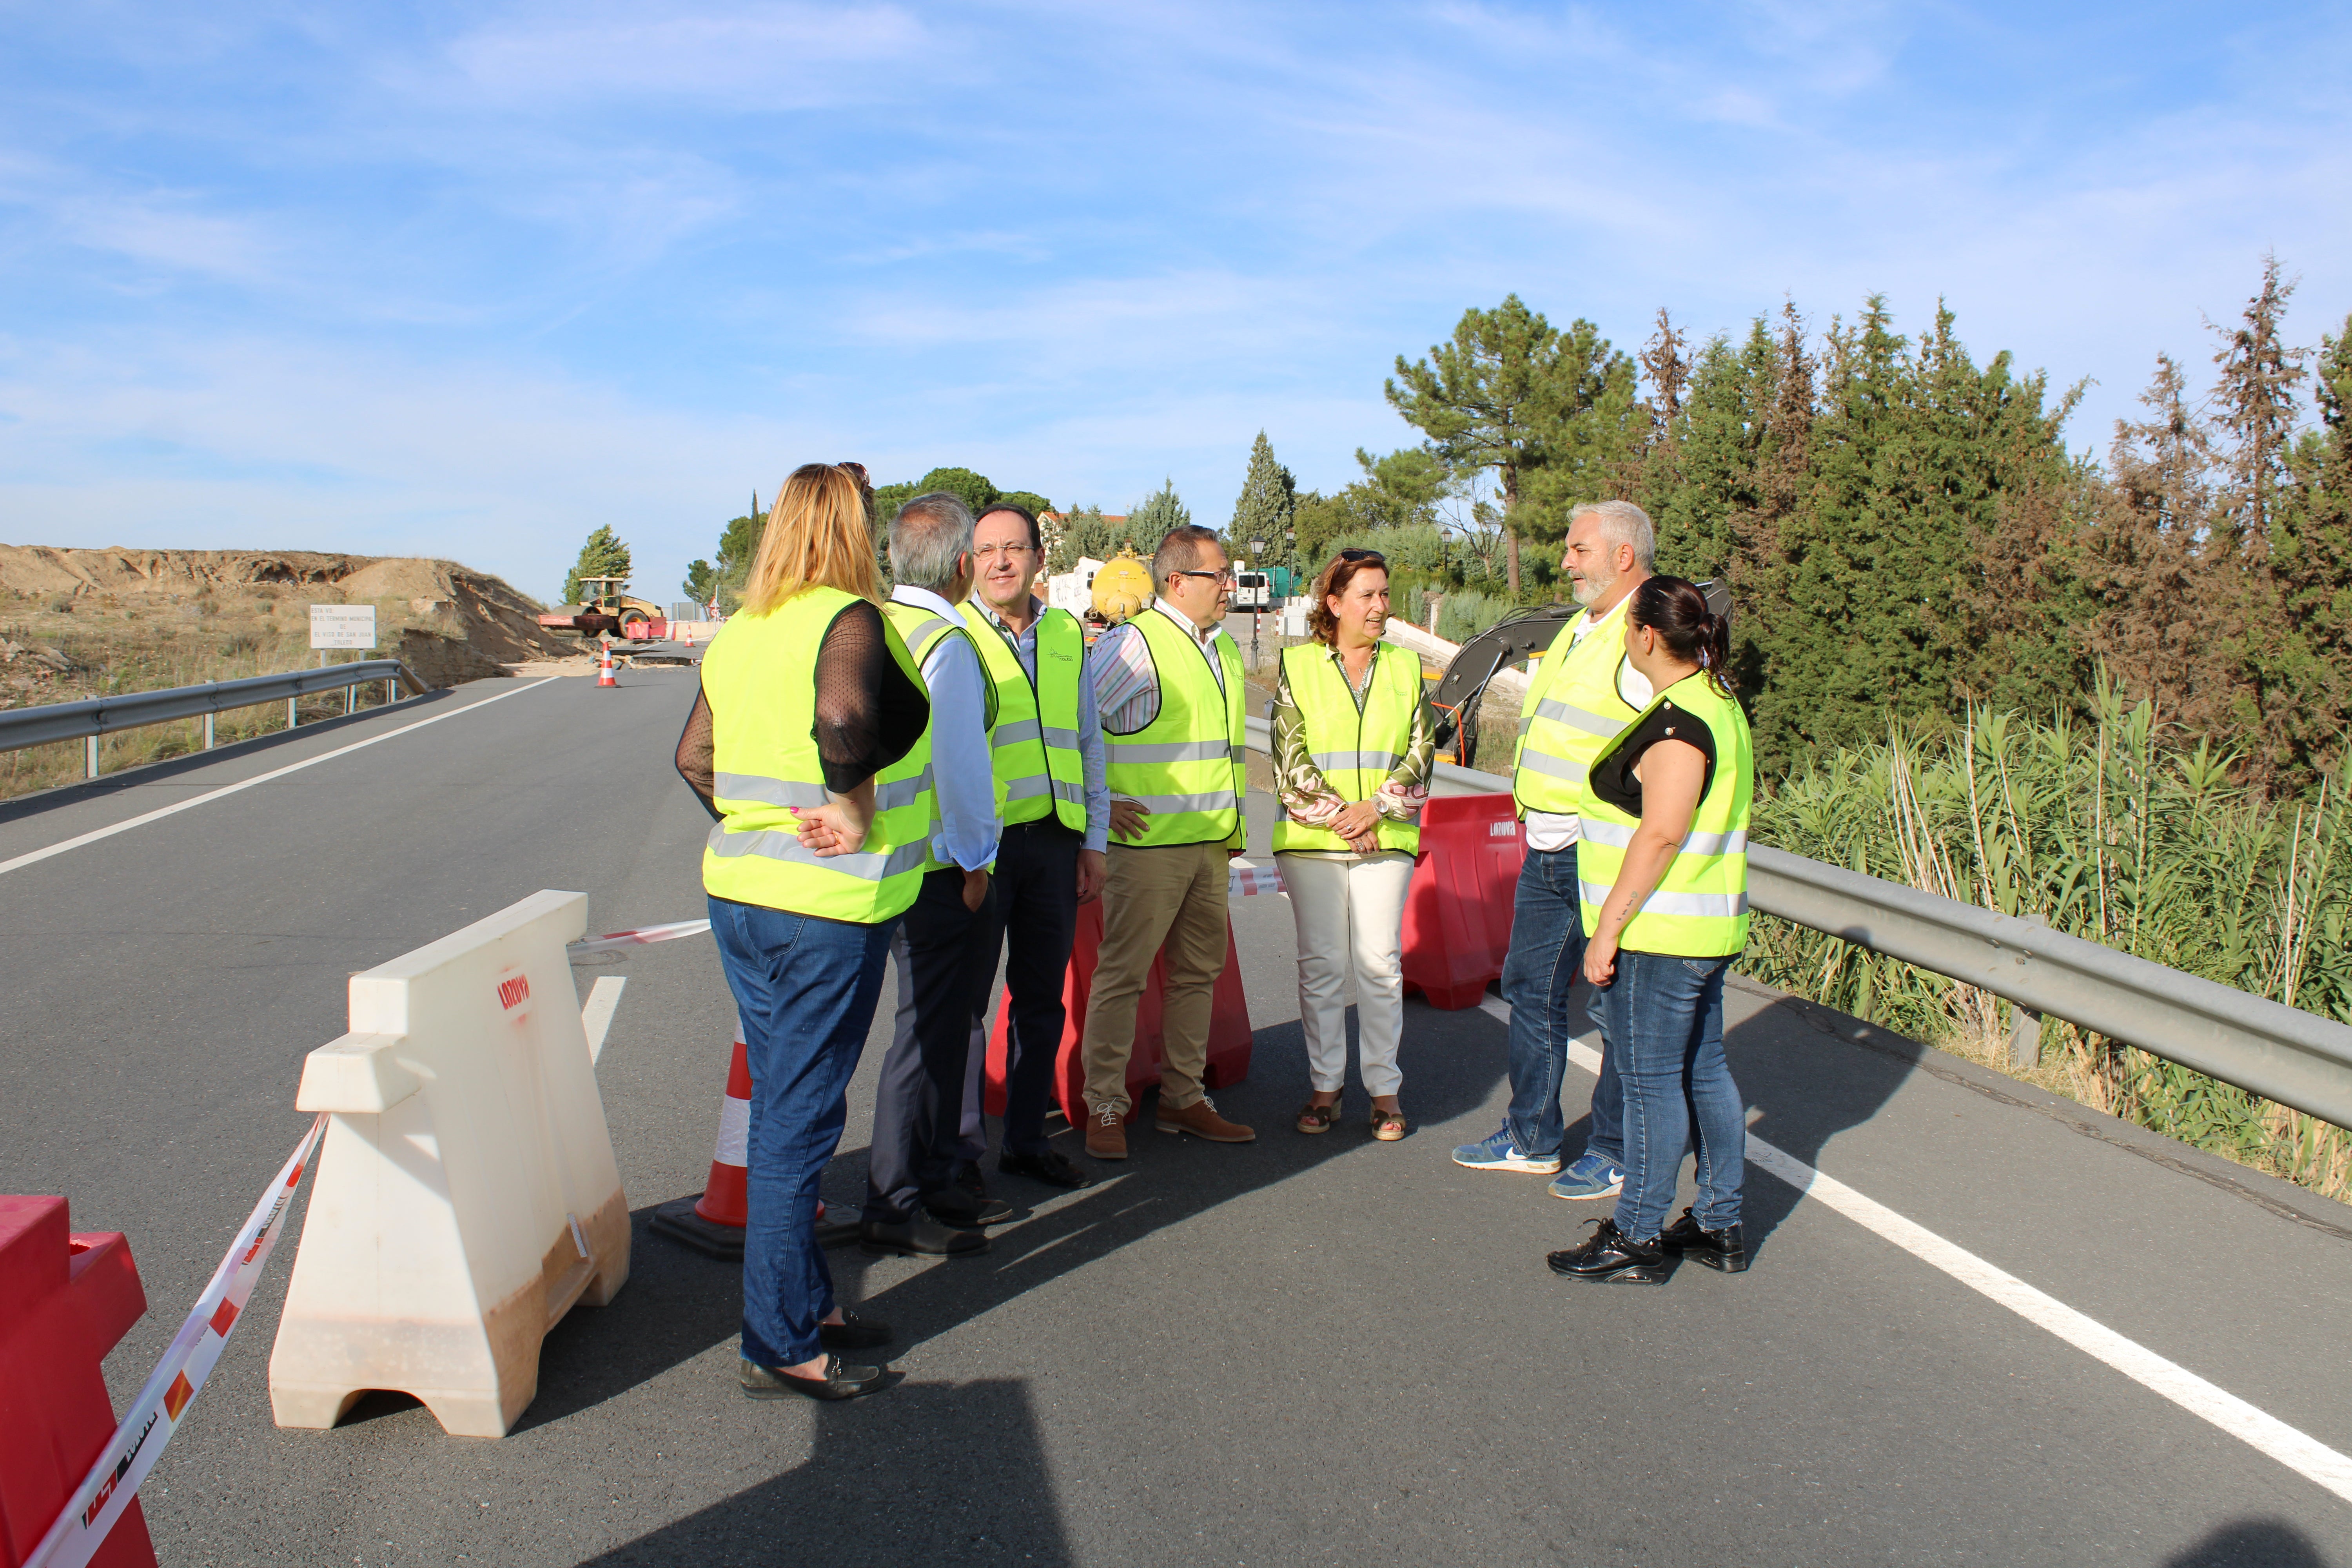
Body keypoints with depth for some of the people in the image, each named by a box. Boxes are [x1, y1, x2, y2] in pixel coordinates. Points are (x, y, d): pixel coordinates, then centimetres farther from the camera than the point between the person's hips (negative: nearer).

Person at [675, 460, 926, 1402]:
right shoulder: (850, 620, -13)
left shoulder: (738, 632, 10)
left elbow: (693, 758, 15)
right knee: (800, 1125, 1)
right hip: (828, 909, -8)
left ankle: (807, 1303, 32)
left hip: (737, 891, 8)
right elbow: (844, 716, -34)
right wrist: (856, 808, -21)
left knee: (783, 1111, 18)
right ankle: (779, 1348, 11)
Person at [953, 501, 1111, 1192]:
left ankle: (1026, 1139, 25)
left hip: (1054, 840, 5)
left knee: (1042, 999, 12)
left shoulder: (1067, 635, 13)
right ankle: (960, 1148, 15)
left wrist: (1094, 841, 14)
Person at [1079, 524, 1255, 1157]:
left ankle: (1182, 1099, 23)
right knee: (1122, 973, -3)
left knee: (1199, 971, 12)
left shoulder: (1222, 647, 16)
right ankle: (1105, 1109, 6)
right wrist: (1097, 802, -12)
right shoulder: (1134, 643, -10)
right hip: (1147, 842, -8)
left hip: (1211, 843, 8)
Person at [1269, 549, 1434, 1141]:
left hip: (1386, 837, 1)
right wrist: (1336, 816, -9)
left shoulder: (1405, 665, 10)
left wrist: (1376, 806, -9)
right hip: (1311, 840, -1)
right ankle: (1325, 1085, 14)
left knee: (1380, 962, -1)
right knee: (1320, 964, 3)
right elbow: (1290, 754, -1)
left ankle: (1384, 1088, 10)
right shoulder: (1299, 665, 4)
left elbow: (1422, 749, 5)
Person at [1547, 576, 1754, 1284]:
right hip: (1708, 928, 10)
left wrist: (1608, 926, -21)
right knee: (1704, 1072, 15)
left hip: (1657, 933, -10)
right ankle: (1720, 1226, 25)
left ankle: (1636, 1238, 8)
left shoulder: (1678, 720, -19)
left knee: (1650, 1080, -2)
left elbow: (1662, 834, -24)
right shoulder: (1720, 704, 13)